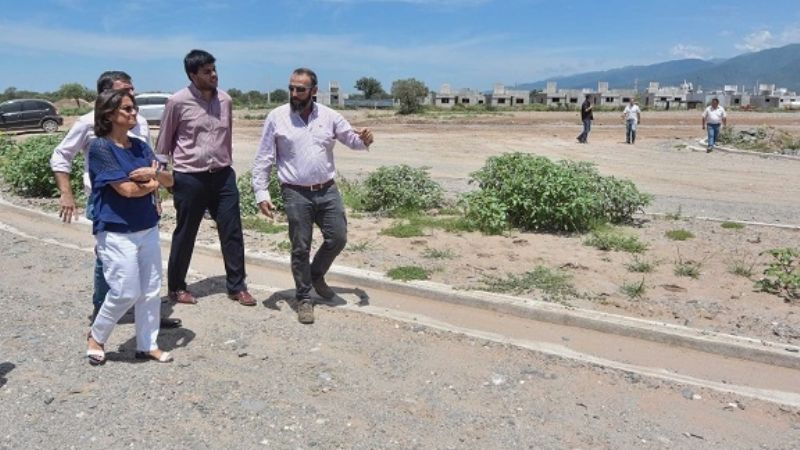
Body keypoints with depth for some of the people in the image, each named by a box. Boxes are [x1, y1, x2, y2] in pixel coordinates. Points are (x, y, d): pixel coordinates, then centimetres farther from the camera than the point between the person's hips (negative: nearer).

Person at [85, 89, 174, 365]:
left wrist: (152, 174, -15)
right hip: (117, 233, -6)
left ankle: (147, 345, 23)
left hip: (148, 229, 7)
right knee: (126, 293, -3)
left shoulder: (140, 147, 8)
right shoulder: (100, 147, -12)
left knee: (151, 291, 9)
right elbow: (127, 189, -19)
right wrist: (152, 183, -1)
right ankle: (96, 336, 24)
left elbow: (169, 180, 5)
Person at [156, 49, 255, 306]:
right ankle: (176, 287, 27)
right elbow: (164, 141, 1)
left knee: (232, 232, 5)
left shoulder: (225, 100, 4)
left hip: (222, 176, 4)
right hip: (189, 178, -4)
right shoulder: (178, 102, -9)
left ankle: (236, 286, 18)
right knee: (185, 235, 9)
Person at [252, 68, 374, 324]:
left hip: (327, 191, 3)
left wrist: (365, 140, -16)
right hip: (296, 194, -3)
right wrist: (261, 193, -11)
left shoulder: (329, 116, 2)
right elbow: (263, 159, -3)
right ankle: (304, 298, 21)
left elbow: (352, 140, 8)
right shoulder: (276, 117, -4)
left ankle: (316, 275, 34)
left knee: (338, 238, 6)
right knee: (300, 248, 4)